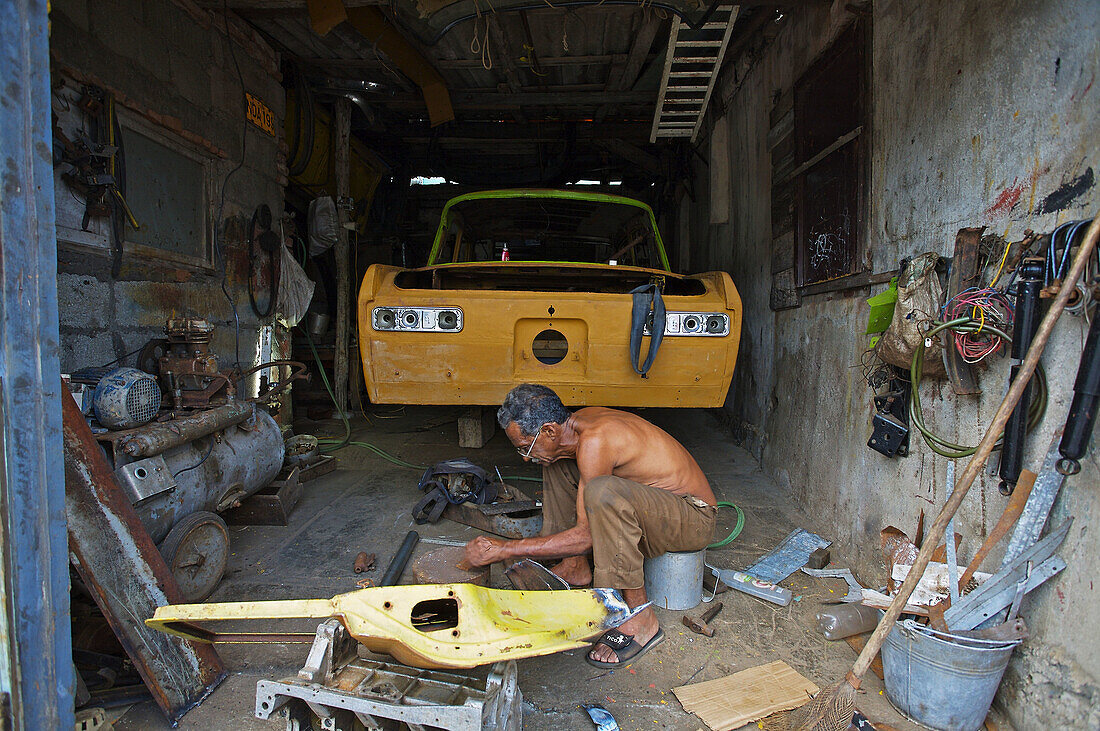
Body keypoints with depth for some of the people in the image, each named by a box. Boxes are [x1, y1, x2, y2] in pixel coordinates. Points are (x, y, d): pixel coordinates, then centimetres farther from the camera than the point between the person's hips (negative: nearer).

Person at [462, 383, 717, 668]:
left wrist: (504, 549, -24)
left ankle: (641, 619, -23)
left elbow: (586, 536, -28)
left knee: (602, 491, -39)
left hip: (695, 517, -9)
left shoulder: (594, 441, -30)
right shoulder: (576, 421, -3)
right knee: (555, 461, 6)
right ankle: (578, 569, 11)